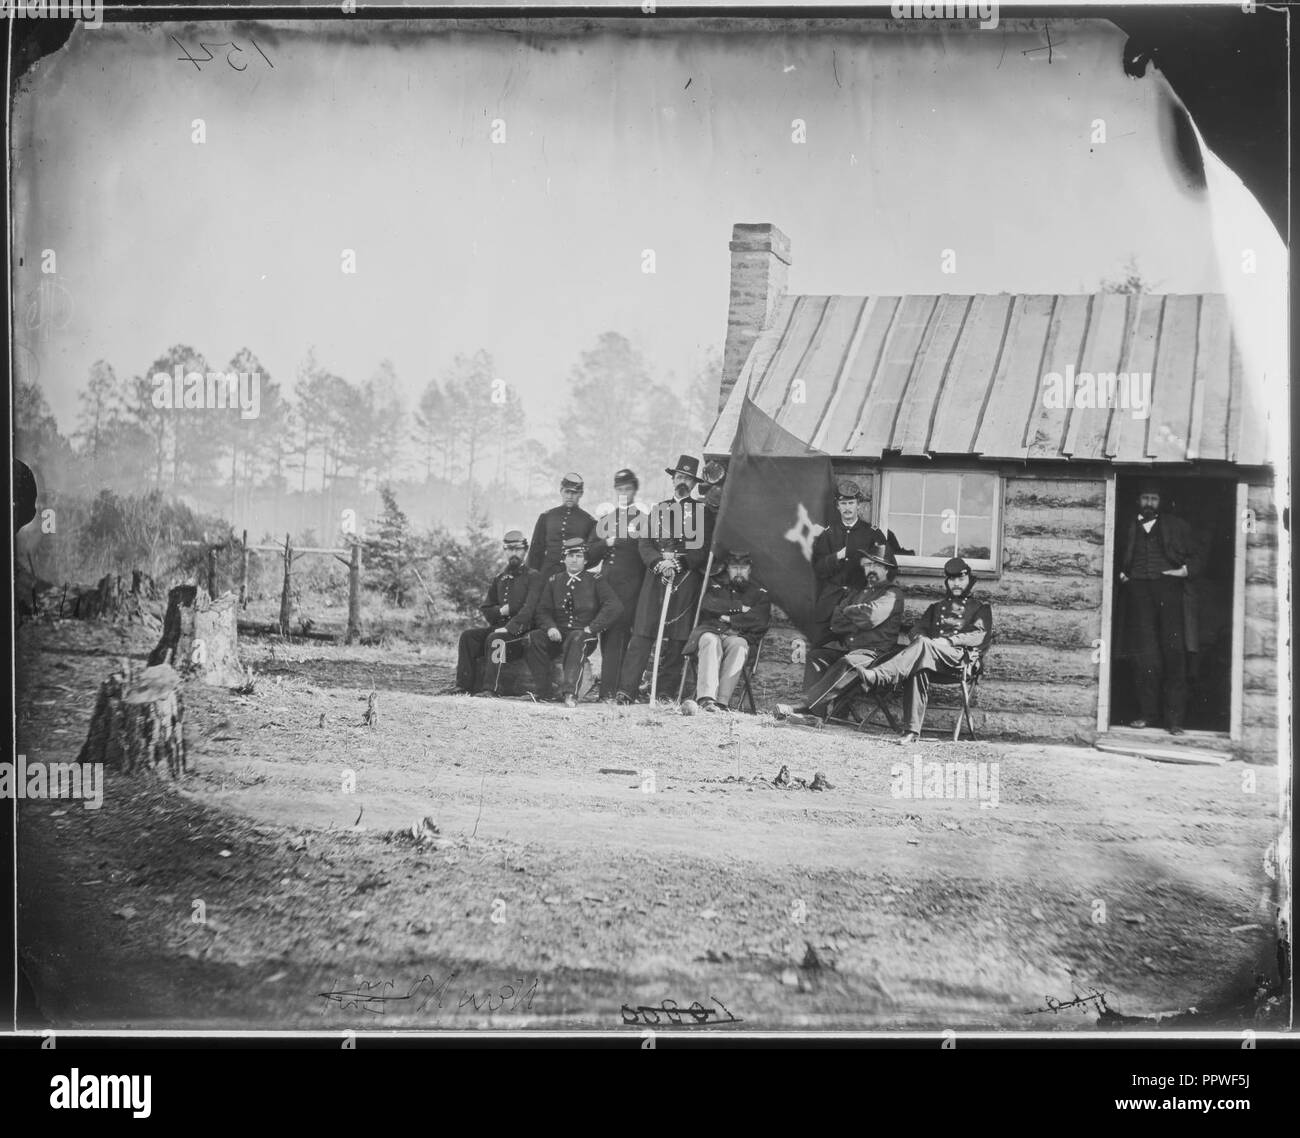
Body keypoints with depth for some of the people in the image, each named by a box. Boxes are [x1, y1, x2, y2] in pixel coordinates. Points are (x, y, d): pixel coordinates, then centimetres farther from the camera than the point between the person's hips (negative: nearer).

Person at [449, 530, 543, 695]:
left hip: (520, 632, -6)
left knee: (495, 639, -33)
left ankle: (491, 688, -36)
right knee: (468, 636, -14)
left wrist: (509, 628, -26)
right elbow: (485, 610, 19)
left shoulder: (533, 576, 0)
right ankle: (464, 686, -18)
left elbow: (529, 609, -14)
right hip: (498, 627, 6)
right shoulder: (499, 579, 20)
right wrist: (501, 611, -4)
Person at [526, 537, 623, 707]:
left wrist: (592, 627, -16)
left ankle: (570, 692, -49)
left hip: (584, 635, -3)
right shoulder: (554, 581, 14)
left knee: (576, 639, -39)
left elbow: (615, 605, -9)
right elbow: (543, 610, 10)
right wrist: (550, 627, -12)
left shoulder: (595, 581, 3)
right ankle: (544, 693, -24)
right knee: (534, 637, -26)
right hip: (558, 634, 3)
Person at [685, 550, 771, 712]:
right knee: (711, 641, -36)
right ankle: (706, 699, -50)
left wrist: (730, 619, -2)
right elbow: (707, 605, -3)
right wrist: (739, 608, -2)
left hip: (740, 636, 0)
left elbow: (761, 621, -1)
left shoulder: (759, 591, 17)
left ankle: (722, 701, -44)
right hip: (710, 631, 0)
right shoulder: (715, 584, 20)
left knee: (738, 645, -36)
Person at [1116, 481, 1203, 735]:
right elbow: (1118, 558, 23)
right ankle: (1147, 712, 1)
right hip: (1137, 589, 1)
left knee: (1174, 651, -8)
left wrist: (1186, 569, -3)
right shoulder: (1129, 527, 17)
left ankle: (1174, 718, -7)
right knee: (1144, 654, -5)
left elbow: (1195, 556, 16)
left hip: (1168, 588, -1)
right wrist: (1120, 574, 4)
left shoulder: (1175, 525, 16)